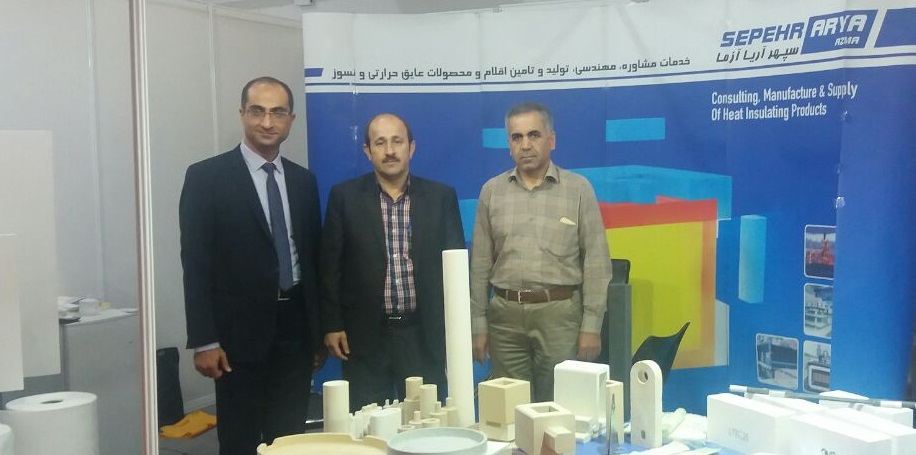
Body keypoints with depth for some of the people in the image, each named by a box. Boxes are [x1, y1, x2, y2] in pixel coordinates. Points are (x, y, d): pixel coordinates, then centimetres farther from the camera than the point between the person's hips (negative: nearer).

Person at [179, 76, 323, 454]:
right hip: (240, 331, -4)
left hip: (295, 330, 4)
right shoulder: (206, 177, -4)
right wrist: (203, 341, -12)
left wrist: (318, 332, 12)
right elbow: (196, 264, -8)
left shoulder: (303, 181, 10)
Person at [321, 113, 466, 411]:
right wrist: (332, 325, -1)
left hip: (425, 335, 1)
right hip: (364, 337, -1)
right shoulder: (344, 196, 1)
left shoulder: (441, 197, 4)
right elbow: (330, 265, 3)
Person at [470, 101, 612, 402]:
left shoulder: (578, 189, 1)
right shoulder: (492, 191, 7)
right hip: (505, 313, 2)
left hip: (560, 312, -2)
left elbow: (596, 261, -1)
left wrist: (591, 325, -5)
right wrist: (478, 323, 4)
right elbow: (481, 263, 8)